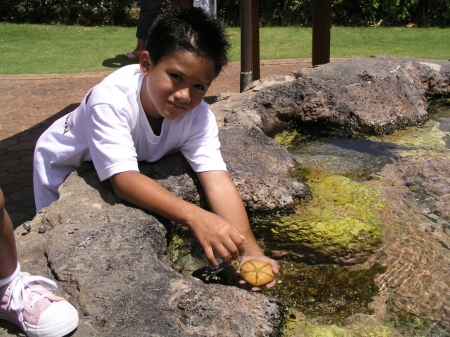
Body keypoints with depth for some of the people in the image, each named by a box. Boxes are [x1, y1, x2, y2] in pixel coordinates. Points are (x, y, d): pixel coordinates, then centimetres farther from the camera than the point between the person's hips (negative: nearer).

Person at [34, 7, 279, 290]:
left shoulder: (199, 116, -30)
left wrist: (250, 250, -52)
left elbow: (218, 180, -38)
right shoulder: (110, 100, -42)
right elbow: (123, 177, -49)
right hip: (65, 163, -3)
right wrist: (194, 216, -62)